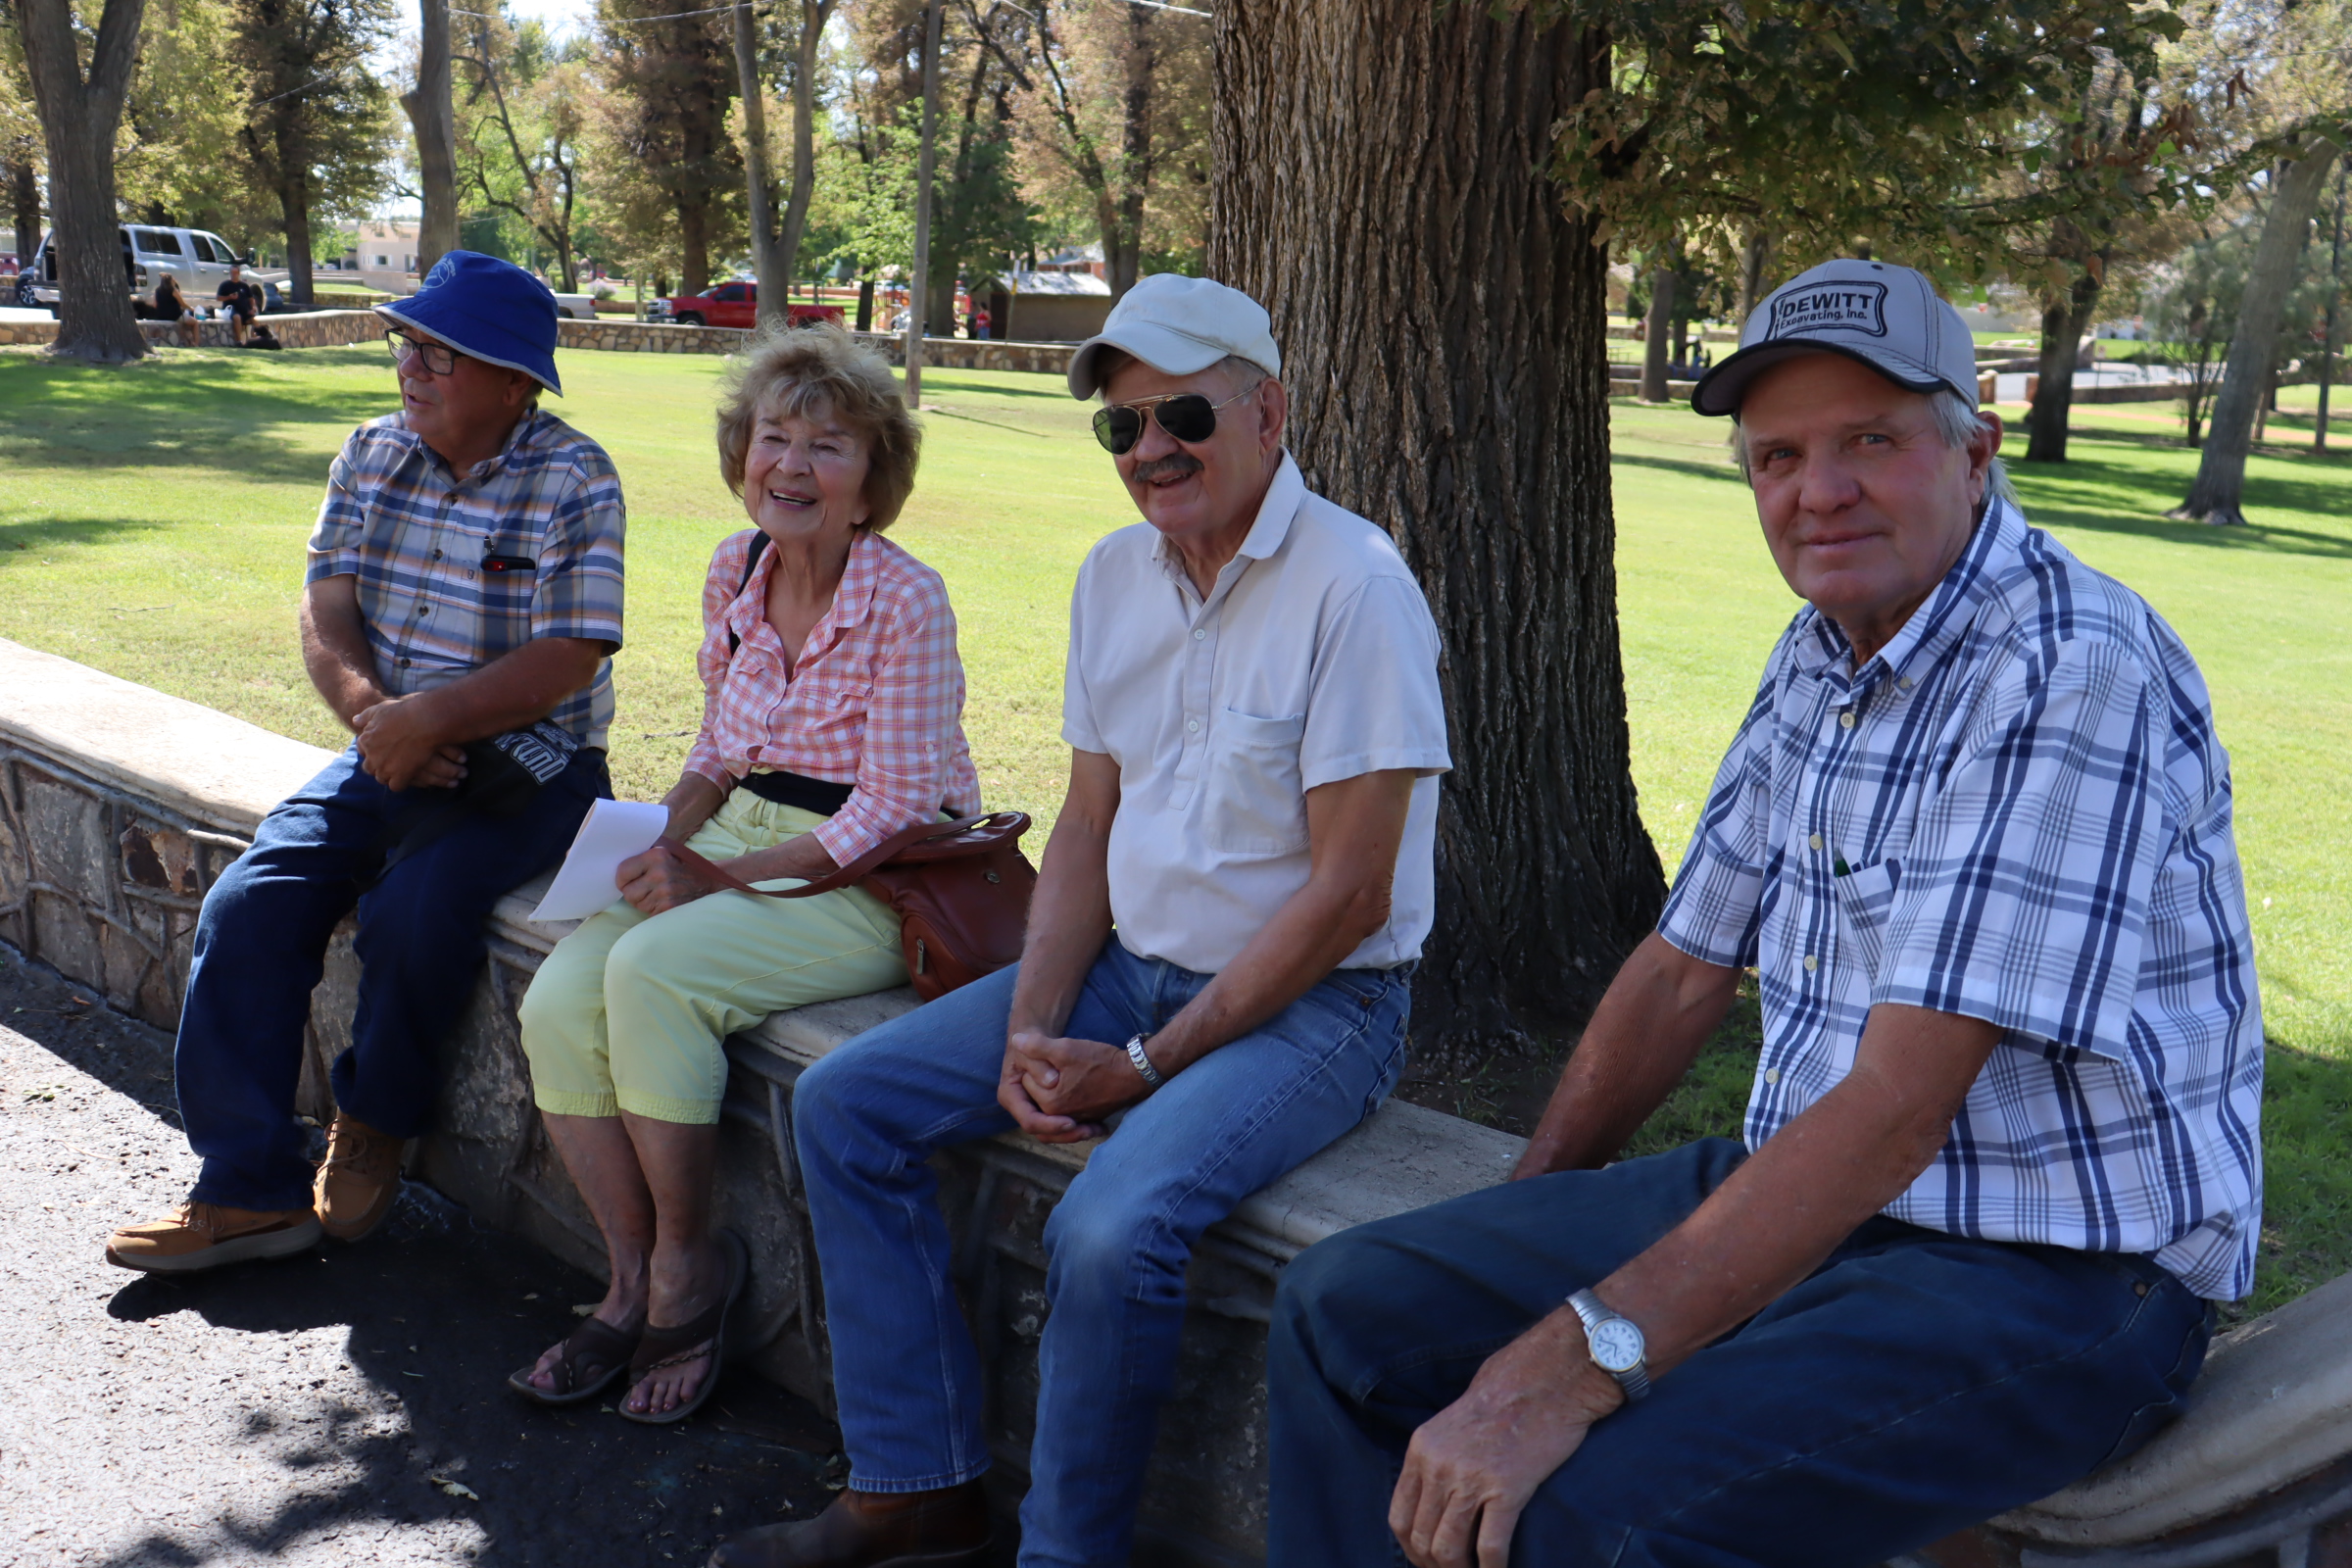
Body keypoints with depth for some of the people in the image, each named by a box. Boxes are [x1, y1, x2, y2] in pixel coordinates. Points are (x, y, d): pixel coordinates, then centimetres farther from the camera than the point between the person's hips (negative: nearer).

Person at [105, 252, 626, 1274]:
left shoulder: (574, 482, -10)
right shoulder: (374, 453, 8)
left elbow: (563, 662, -17)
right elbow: (326, 612, 4)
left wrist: (429, 717, -26)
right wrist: (369, 710, -16)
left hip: (526, 765, -5)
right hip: (390, 756, 6)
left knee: (414, 911, -29)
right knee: (249, 903, -13)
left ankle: (375, 1128, 1)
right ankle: (251, 1188, -5)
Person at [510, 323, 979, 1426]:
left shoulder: (906, 601, -15)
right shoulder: (736, 572, 6)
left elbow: (895, 810, -17)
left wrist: (721, 875, -18)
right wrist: (670, 844, -1)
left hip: (870, 884, -7)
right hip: (737, 844, 7)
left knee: (652, 972, -29)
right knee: (558, 1004, -15)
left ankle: (686, 1265, -8)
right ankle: (634, 1282, 0)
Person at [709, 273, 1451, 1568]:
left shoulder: (1353, 588, -18)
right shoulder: (1114, 574, 6)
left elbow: (1345, 894, -19)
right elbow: (1088, 821, 10)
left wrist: (1148, 1065, -17)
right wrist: (1031, 1028, -5)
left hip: (1312, 1002, -7)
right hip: (1129, 965, 8)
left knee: (1110, 1228, -31)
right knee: (843, 1105, -1)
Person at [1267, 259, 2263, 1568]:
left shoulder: (2070, 675, -21)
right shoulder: (1820, 657, 8)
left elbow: (1898, 1107, -28)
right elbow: (1687, 967, 15)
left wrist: (1571, 1369, -32)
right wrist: (1526, 1216, 14)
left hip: (2045, 1275, -8)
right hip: (1800, 1195, 8)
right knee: (1349, 1311, 0)